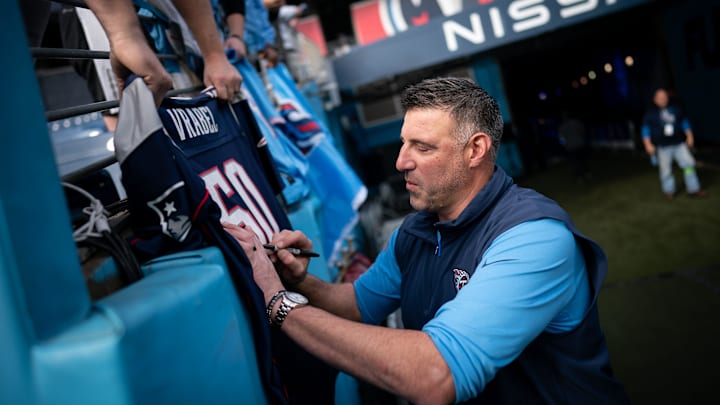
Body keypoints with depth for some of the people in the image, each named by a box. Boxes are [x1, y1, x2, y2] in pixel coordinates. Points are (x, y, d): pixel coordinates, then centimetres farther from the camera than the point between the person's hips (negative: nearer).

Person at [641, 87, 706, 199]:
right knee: (666, 170, -1)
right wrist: (648, 144, -8)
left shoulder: (676, 108, 8)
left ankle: (693, 189, 9)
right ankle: (668, 191, 16)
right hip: (663, 147, -3)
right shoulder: (651, 113, 0)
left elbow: (684, 122, 16)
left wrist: (690, 136, 9)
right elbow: (645, 129, 0)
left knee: (689, 164, 0)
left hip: (679, 144, 3)